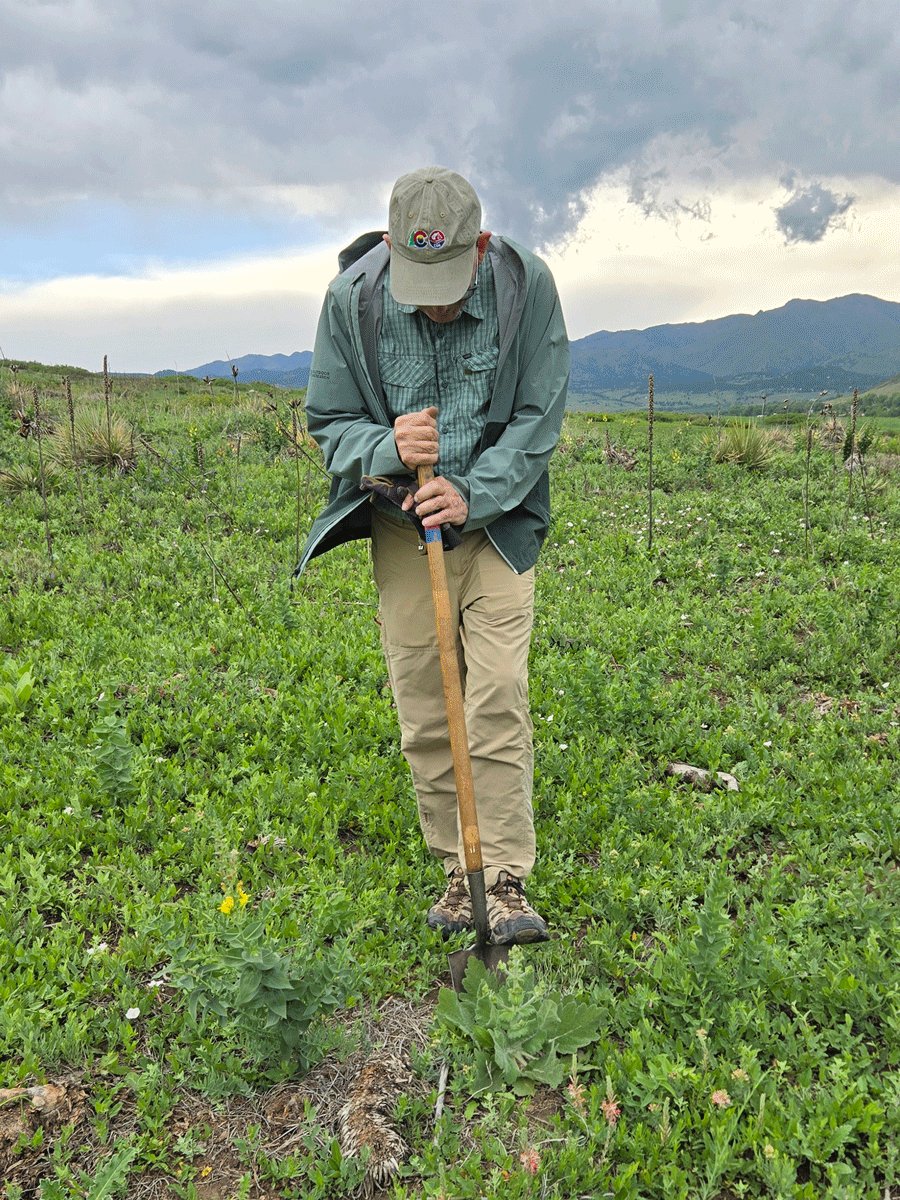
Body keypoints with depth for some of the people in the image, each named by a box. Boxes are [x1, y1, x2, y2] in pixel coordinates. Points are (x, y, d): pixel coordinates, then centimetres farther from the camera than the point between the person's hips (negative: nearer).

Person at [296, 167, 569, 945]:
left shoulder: (525, 284, -14)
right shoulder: (352, 299, -11)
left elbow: (539, 417, -8)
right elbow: (330, 422, -3)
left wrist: (473, 492, -22)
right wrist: (387, 450, -24)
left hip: (494, 518, -1)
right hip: (403, 524, 1)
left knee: (499, 697, -10)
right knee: (422, 706, 1)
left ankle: (506, 882, 2)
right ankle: (458, 872, 17)